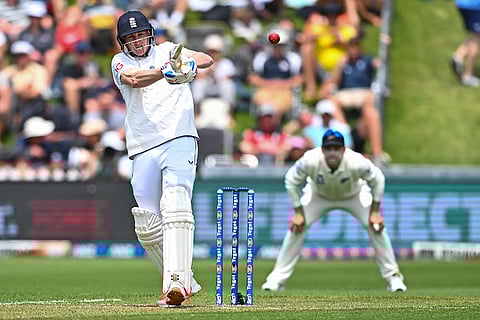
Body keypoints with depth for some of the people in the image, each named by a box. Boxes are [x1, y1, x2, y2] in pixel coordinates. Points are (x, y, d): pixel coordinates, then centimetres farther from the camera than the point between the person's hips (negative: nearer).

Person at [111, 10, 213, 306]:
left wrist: (190, 63, -27)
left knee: (176, 208, -21)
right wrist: (165, 72, -31)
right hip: (144, 150, 3)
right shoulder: (120, 62, 12)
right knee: (147, 226, 2)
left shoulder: (169, 51, 13)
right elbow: (134, 79, -12)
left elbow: (206, 60, -3)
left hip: (179, 140, -3)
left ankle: (177, 282, -33)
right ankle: (185, 281, 18)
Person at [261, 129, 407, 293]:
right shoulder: (310, 160, -38)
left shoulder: (357, 162, -39)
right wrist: (298, 212, -18)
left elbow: (377, 180, -19)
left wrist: (375, 212, -18)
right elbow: (291, 181, -19)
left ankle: (393, 276, -1)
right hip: (318, 195, 0)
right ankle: (278, 278, -3)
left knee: (376, 226, -16)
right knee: (297, 226, -15)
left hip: (354, 194, 0)